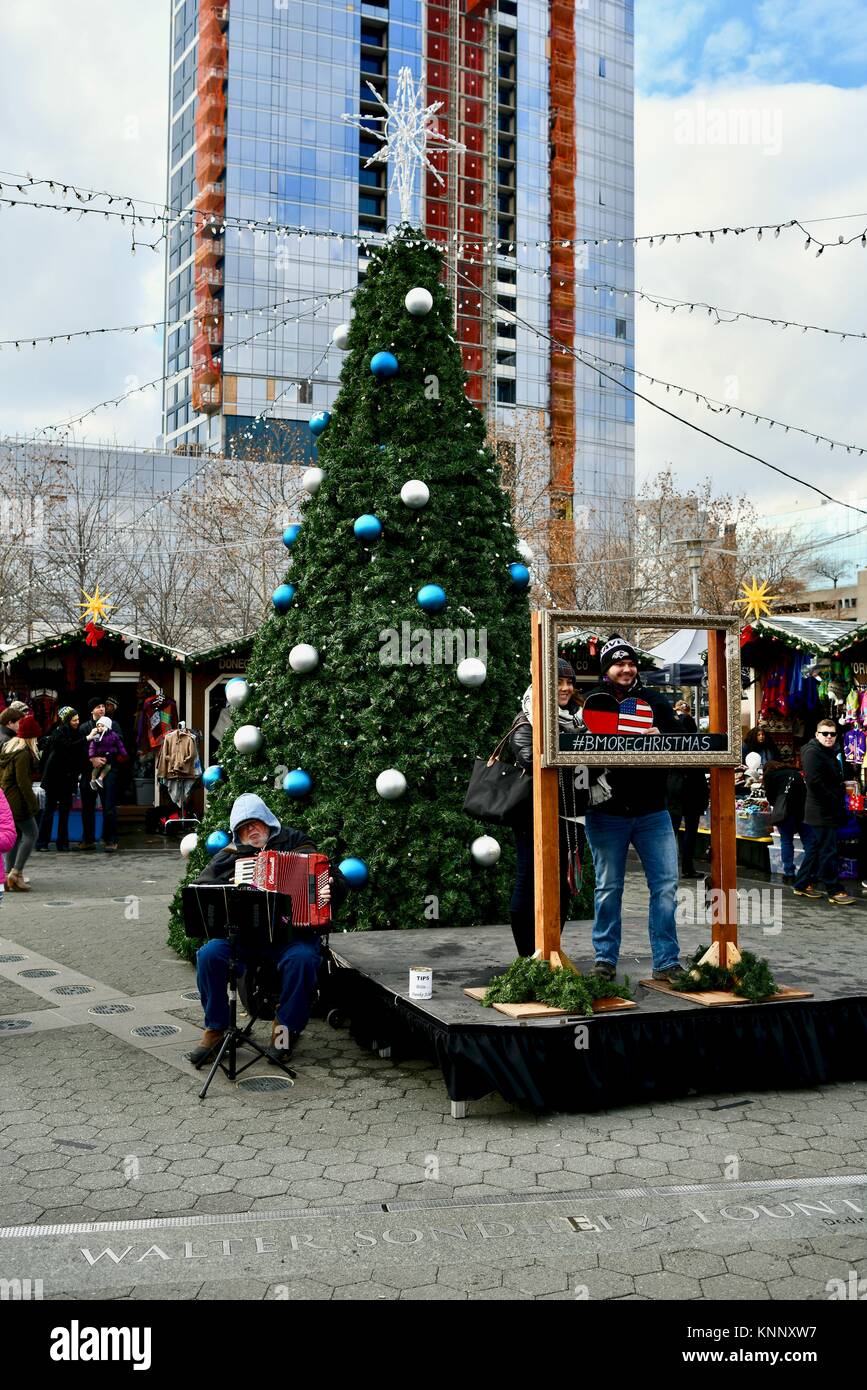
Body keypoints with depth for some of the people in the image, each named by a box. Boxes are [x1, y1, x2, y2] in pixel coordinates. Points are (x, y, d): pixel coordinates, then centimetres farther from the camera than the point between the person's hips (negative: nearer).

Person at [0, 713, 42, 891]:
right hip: (17, 801, -9)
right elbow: (23, 781, -20)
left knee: (15, 835, 15)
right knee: (30, 834, -4)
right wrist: (33, 803, -16)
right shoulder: (24, 754, -17)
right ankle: (16, 872, -9)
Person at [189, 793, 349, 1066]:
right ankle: (215, 1028, -6)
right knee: (208, 954, -24)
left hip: (292, 932, -2)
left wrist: (331, 890, -17)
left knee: (302, 958, -34)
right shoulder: (229, 856, 15)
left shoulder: (296, 844, 8)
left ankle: (286, 1028, -11)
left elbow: (337, 882, 6)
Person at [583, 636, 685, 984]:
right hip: (606, 812, -2)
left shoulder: (655, 702, 9)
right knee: (608, 888, 7)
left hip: (652, 812, 2)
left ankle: (667, 962, 7)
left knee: (666, 886, -1)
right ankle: (605, 960, 18)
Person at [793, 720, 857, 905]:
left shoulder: (829, 752, 18)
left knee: (817, 848, 15)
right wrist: (834, 799, -17)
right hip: (821, 812, -10)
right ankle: (835, 891, -1)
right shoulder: (812, 752, -14)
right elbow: (814, 782, -23)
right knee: (828, 851, -5)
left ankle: (802, 885, 22)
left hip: (828, 811, 10)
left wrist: (840, 798, 10)